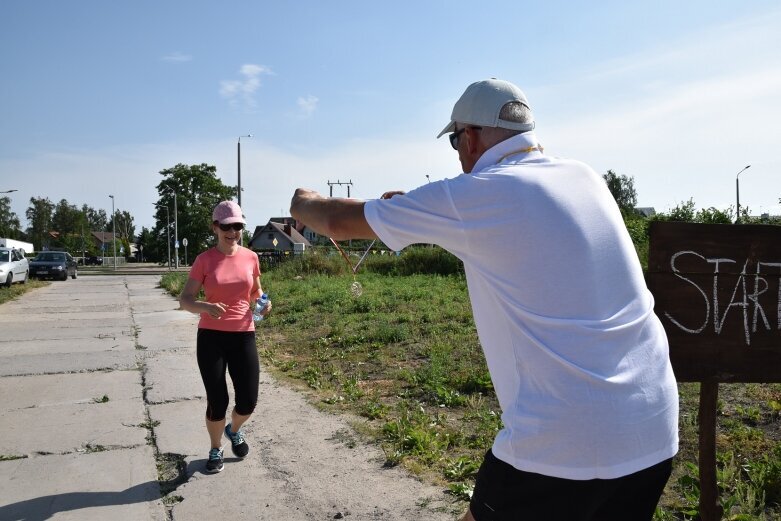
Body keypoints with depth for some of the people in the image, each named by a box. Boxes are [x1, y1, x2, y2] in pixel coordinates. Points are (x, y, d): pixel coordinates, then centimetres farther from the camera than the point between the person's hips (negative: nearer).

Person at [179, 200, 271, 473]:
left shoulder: (250, 258, 2)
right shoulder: (204, 260, -5)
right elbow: (185, 299, -7)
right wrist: (206, 307, -28)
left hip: (244, 335, 2)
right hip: (211, 336, -2)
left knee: (248, 402, 2)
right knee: (217, 402, 0)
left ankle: (235, 430, 38)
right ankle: (215, 450, 28)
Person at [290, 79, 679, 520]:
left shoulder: (475, 195, -11)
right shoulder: (585, 178, 7)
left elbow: (342, 222, 1)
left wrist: (305, 203, 23)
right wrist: (414, 207, 28)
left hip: (564, 442, -6)